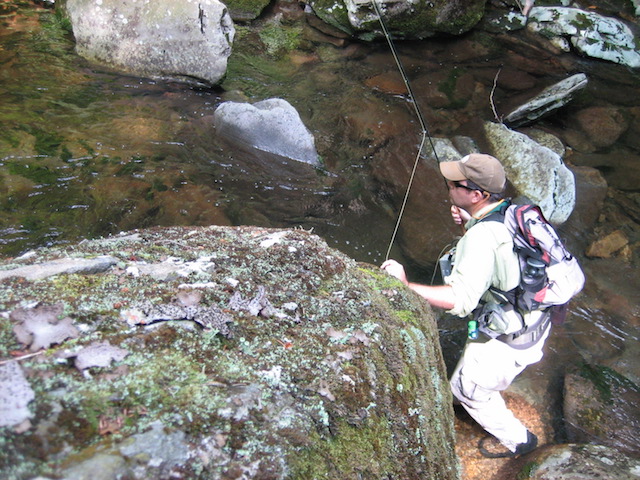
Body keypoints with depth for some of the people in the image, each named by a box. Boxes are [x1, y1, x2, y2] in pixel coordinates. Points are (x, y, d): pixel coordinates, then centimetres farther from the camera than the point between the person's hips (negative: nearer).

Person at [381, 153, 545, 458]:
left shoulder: (481, 237, -34)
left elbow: (460, 299, -40)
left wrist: (406, 284, -36)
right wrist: (468, 221, -1)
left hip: (512, 340, -9)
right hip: (536, 315, 9)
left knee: (467, 387, 16)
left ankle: (516, 439, 37)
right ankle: (487, 399, 63)